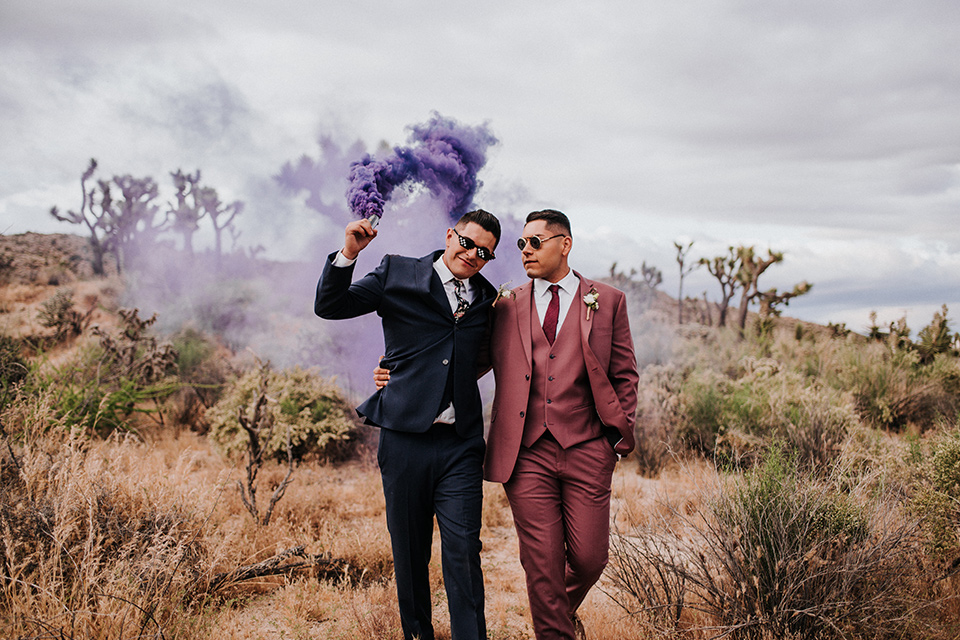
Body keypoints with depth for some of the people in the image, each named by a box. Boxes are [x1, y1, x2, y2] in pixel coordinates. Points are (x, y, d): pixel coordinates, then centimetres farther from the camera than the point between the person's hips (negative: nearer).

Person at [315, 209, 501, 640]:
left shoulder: (486, 298, 13)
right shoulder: (397, 275, 4)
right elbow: (329, 306, 1)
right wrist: (348, 254, -12)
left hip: (460, 444, 2)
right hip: (405, 438, -1)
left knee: (463, 550, -3)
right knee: (409, 551, 11)